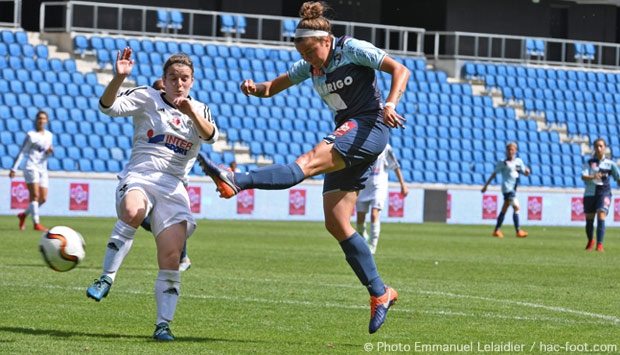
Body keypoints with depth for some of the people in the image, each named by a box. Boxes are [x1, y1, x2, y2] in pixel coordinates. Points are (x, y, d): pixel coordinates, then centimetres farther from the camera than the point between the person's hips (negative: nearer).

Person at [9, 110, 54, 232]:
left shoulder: (49, 135, 14)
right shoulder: (31, 135, -3)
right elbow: (22, 152, -3)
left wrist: (50, 151, -1)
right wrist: (14, 169, -8)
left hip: (43, 170, 6)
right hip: (31, 168, -6)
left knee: (43, 199, 2)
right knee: (35, 196, -15)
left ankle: (23, 214, 22)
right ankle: (36, 223, -18)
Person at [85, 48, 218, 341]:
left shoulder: (199, 110, 16)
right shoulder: (147, 98, 7)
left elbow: (211, 136, -5)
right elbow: (108, 106, -9)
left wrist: (191, 113, -23)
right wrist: (119, 77, -27)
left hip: (173, 187, 3)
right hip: (139, 176, -3)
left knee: (171, 257, -10)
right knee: (132, 212, -39)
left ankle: (163, 324, -1)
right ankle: (106, 278, -29)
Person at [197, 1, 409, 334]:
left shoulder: (352, 50, -6)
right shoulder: (309, 67, 14)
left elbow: (400, 69, -9)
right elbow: (273, 87, 19)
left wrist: (390, 104, -26)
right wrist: (254, 88, -5)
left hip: (370, 127, -9)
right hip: (346, 136, 9)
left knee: (309, 162, -30)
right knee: (336, 224, -1)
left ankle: (235, 181, -51)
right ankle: (380, 293, 4)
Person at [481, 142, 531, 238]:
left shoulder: (518, 161, 13)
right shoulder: (503, 162, -3)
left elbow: (525, 173, 18)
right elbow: (494, 174, 0)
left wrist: (527, 171, -7)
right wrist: (486, 185, -1)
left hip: (513, 189, 7)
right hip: (507, 188, -7)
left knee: (504, 210, 11)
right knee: (516, 207, -16)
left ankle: (496, 230, 18)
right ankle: (518, 231, -18)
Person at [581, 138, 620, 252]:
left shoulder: (610, 163, 2)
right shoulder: (589, 162, 1)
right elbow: (583, 176, -12)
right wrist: (593, 177, -32)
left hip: (604, 192, -1)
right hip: (590, 193, 1)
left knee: (601, 217, -18)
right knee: (589, 219, 10)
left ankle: (599, 245, -19)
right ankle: (590, 241, 37)